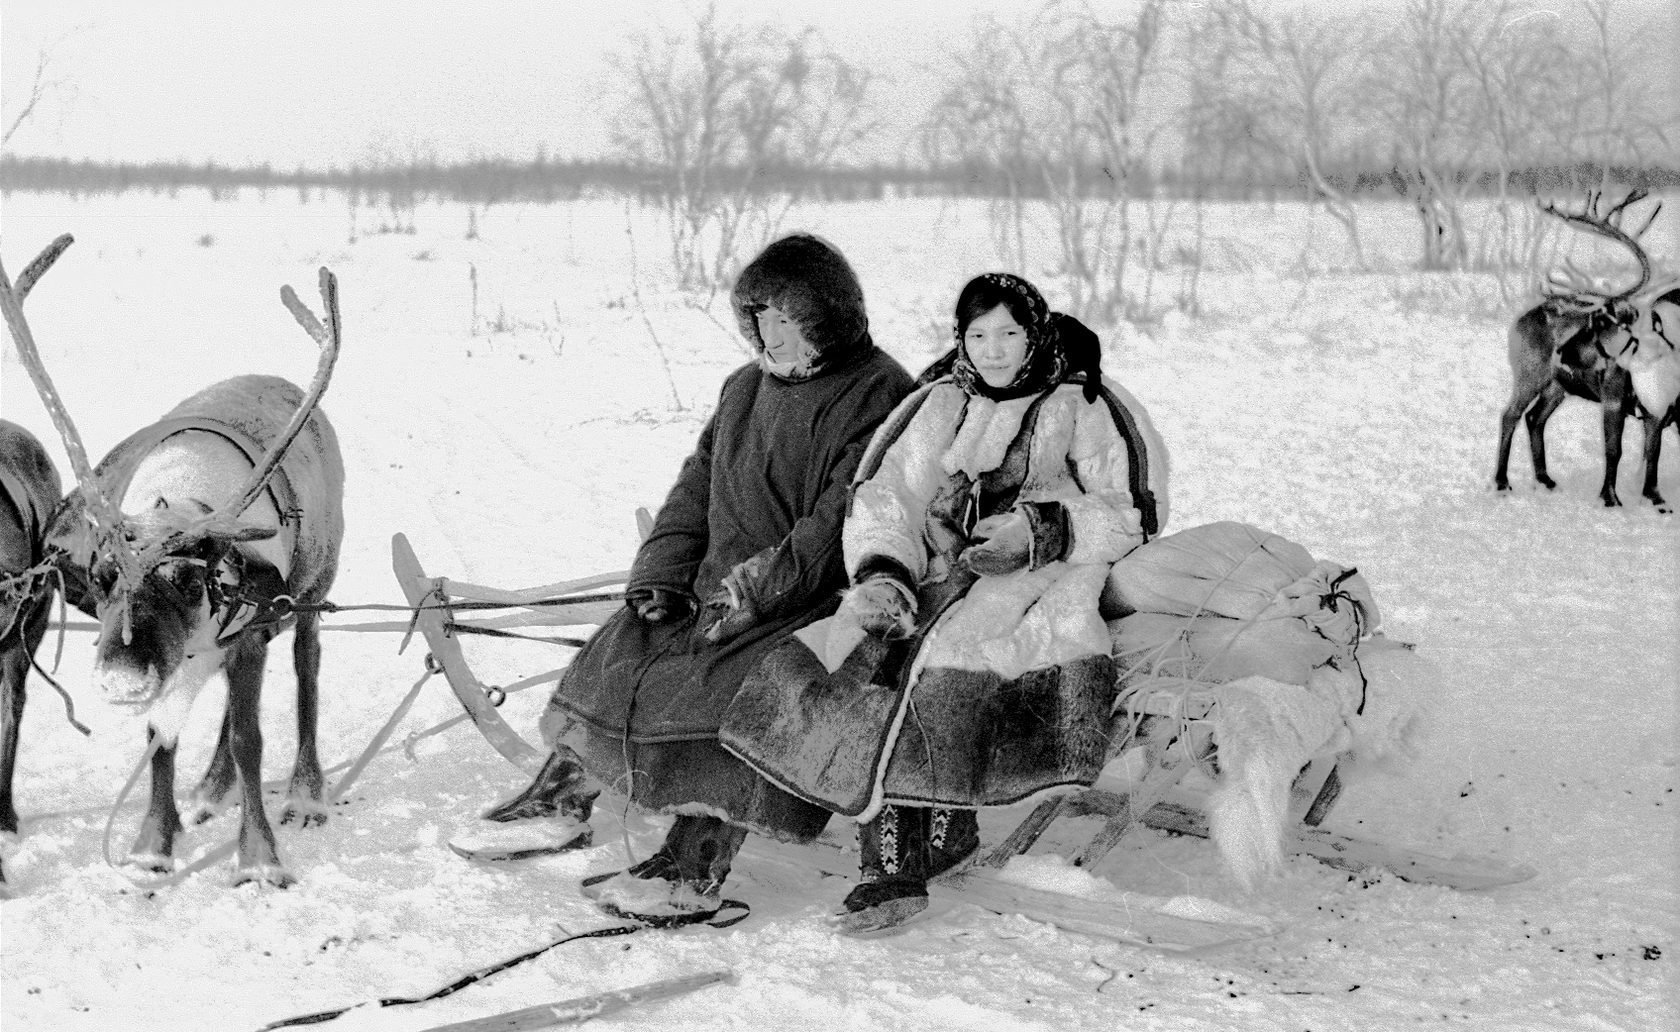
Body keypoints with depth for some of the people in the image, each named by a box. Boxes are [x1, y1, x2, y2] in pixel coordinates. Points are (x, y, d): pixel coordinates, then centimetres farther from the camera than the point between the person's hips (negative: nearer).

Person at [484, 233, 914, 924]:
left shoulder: (877, 395, -11)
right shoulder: (747, 386, 15)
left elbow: (844, 523, -19)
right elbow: (697, 485, 17)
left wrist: (759, 584, -22)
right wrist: (661, 575, 2)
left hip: (818, 602, -8)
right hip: (723, 587, 8)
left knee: (727, 690, -30)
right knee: (618, 653, -2)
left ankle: (695, 872, -30)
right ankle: (563, 792, 13)